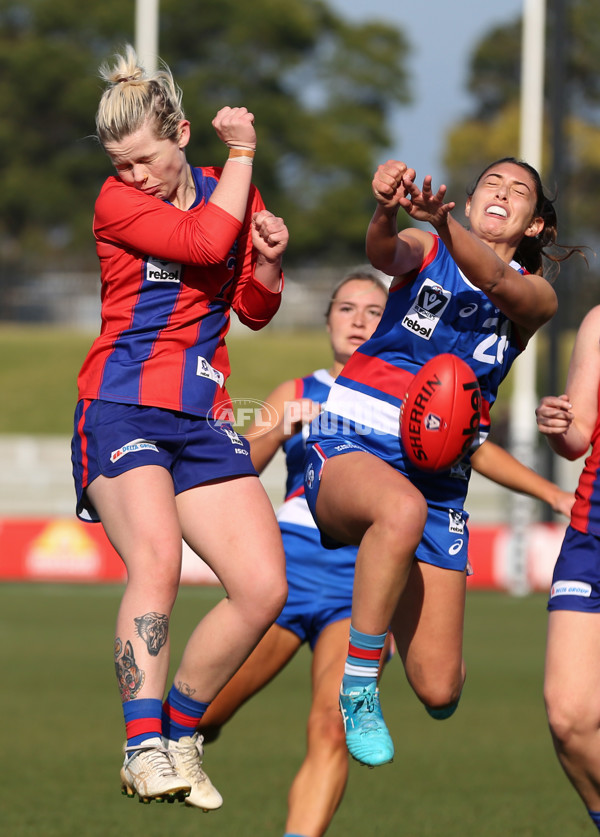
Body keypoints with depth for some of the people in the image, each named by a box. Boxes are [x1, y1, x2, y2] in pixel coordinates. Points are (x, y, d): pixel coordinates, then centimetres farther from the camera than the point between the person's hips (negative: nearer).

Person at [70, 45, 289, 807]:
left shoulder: (227, 191, 12)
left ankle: (177, 734, 9)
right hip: (123, 408, -5)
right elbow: (206, 241, -18)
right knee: (156, 560, -30)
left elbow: (254, 310, 20)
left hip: (203, 419, 5)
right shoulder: (116, 202, -4)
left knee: (263, 587, -7)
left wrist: (270, 262, -2)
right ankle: (144, 750, -31)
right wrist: (242, 151, -5)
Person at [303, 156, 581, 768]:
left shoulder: (535, 296, 9)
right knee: (402, 508, -42)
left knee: (439, 691, -6)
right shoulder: (423, 249, 9)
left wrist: (440, 219, -35)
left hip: (440, 478, 2)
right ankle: (356, 686, -26)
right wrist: (386, 210, -40)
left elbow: (494, 280, -15)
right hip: (348, 444, -2)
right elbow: (386, 253, -15)